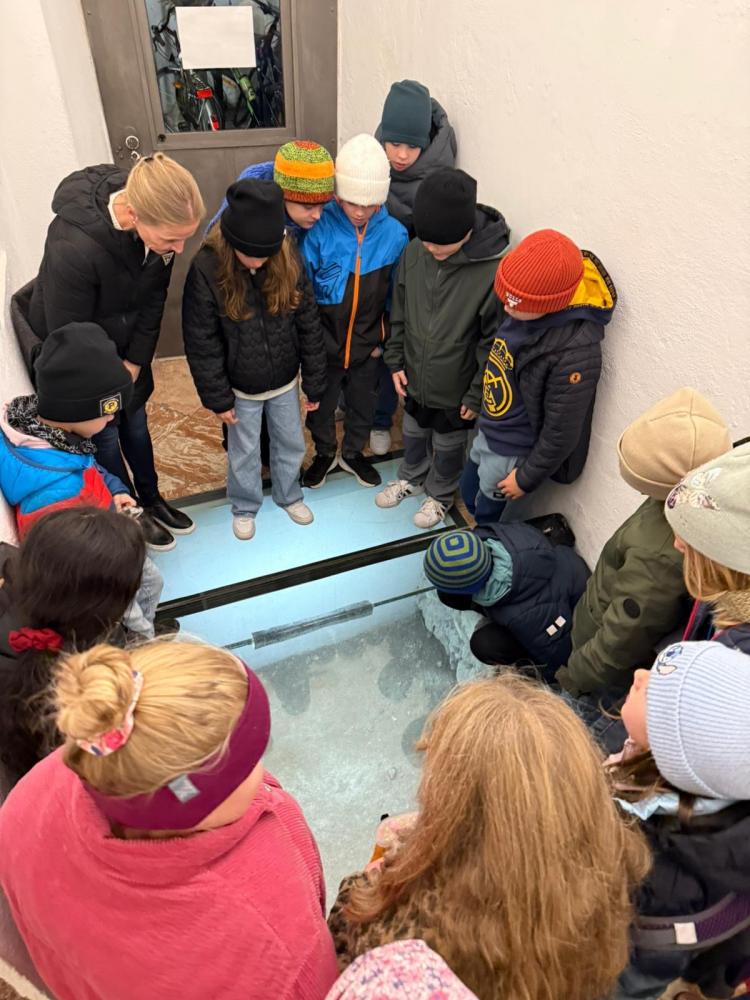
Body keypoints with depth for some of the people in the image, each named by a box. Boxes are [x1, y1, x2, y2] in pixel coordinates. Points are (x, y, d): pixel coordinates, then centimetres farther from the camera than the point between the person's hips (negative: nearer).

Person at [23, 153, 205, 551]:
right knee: (104, 433, 10)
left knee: (135, 422, 19)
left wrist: (136, 360, -6)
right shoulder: (72, 248, -40)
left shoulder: (159, 220, -23)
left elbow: (154, 296, -7)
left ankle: (151, 498, 40)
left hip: (128, 345, 5)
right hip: (76, 351, -5)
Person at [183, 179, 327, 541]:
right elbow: (201, 344, -15)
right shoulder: (207, 269, -22)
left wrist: (314, 384, -2)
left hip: (284, 381, 3)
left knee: (291, 444, 19)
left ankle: (289, 495, 47)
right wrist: (218, 398, -11)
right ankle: (244, 507, 42)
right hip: (241, 388, -2)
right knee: (244, 452, 15)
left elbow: (309, 325, -6)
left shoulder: (289, 261, -14)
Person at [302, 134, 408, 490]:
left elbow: (396, 294, -2)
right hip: (324, 341, -1)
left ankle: (353, 453, 47)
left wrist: (384, 340, 1)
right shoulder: (319, 229, -19)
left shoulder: (395, 235, -13)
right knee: (321, 403, 19)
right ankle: (325, 453, 45)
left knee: (362, 402, 21)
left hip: (367, 344, 2)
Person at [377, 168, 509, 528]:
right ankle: (411, 478, 55)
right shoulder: (414, 252, -12)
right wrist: (395, 360, 3)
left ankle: (441, 495, 47)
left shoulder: (494, 269, -27)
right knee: (413, 434, 27)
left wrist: (477, 394, -14)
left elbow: (493, 342, -19)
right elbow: (399, 311, 2)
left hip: (455, 389, -4)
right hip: (414, 378, 4)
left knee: (447, 447, 20)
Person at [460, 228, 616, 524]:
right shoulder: (525, 307, -14)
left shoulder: (575, 352, -36)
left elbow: (561, 433, -25)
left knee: (486, 514, 16)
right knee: (468, 494, 27)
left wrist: (527, 478, -13)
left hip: (512, 451, -7)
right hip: (488, 431, 7)